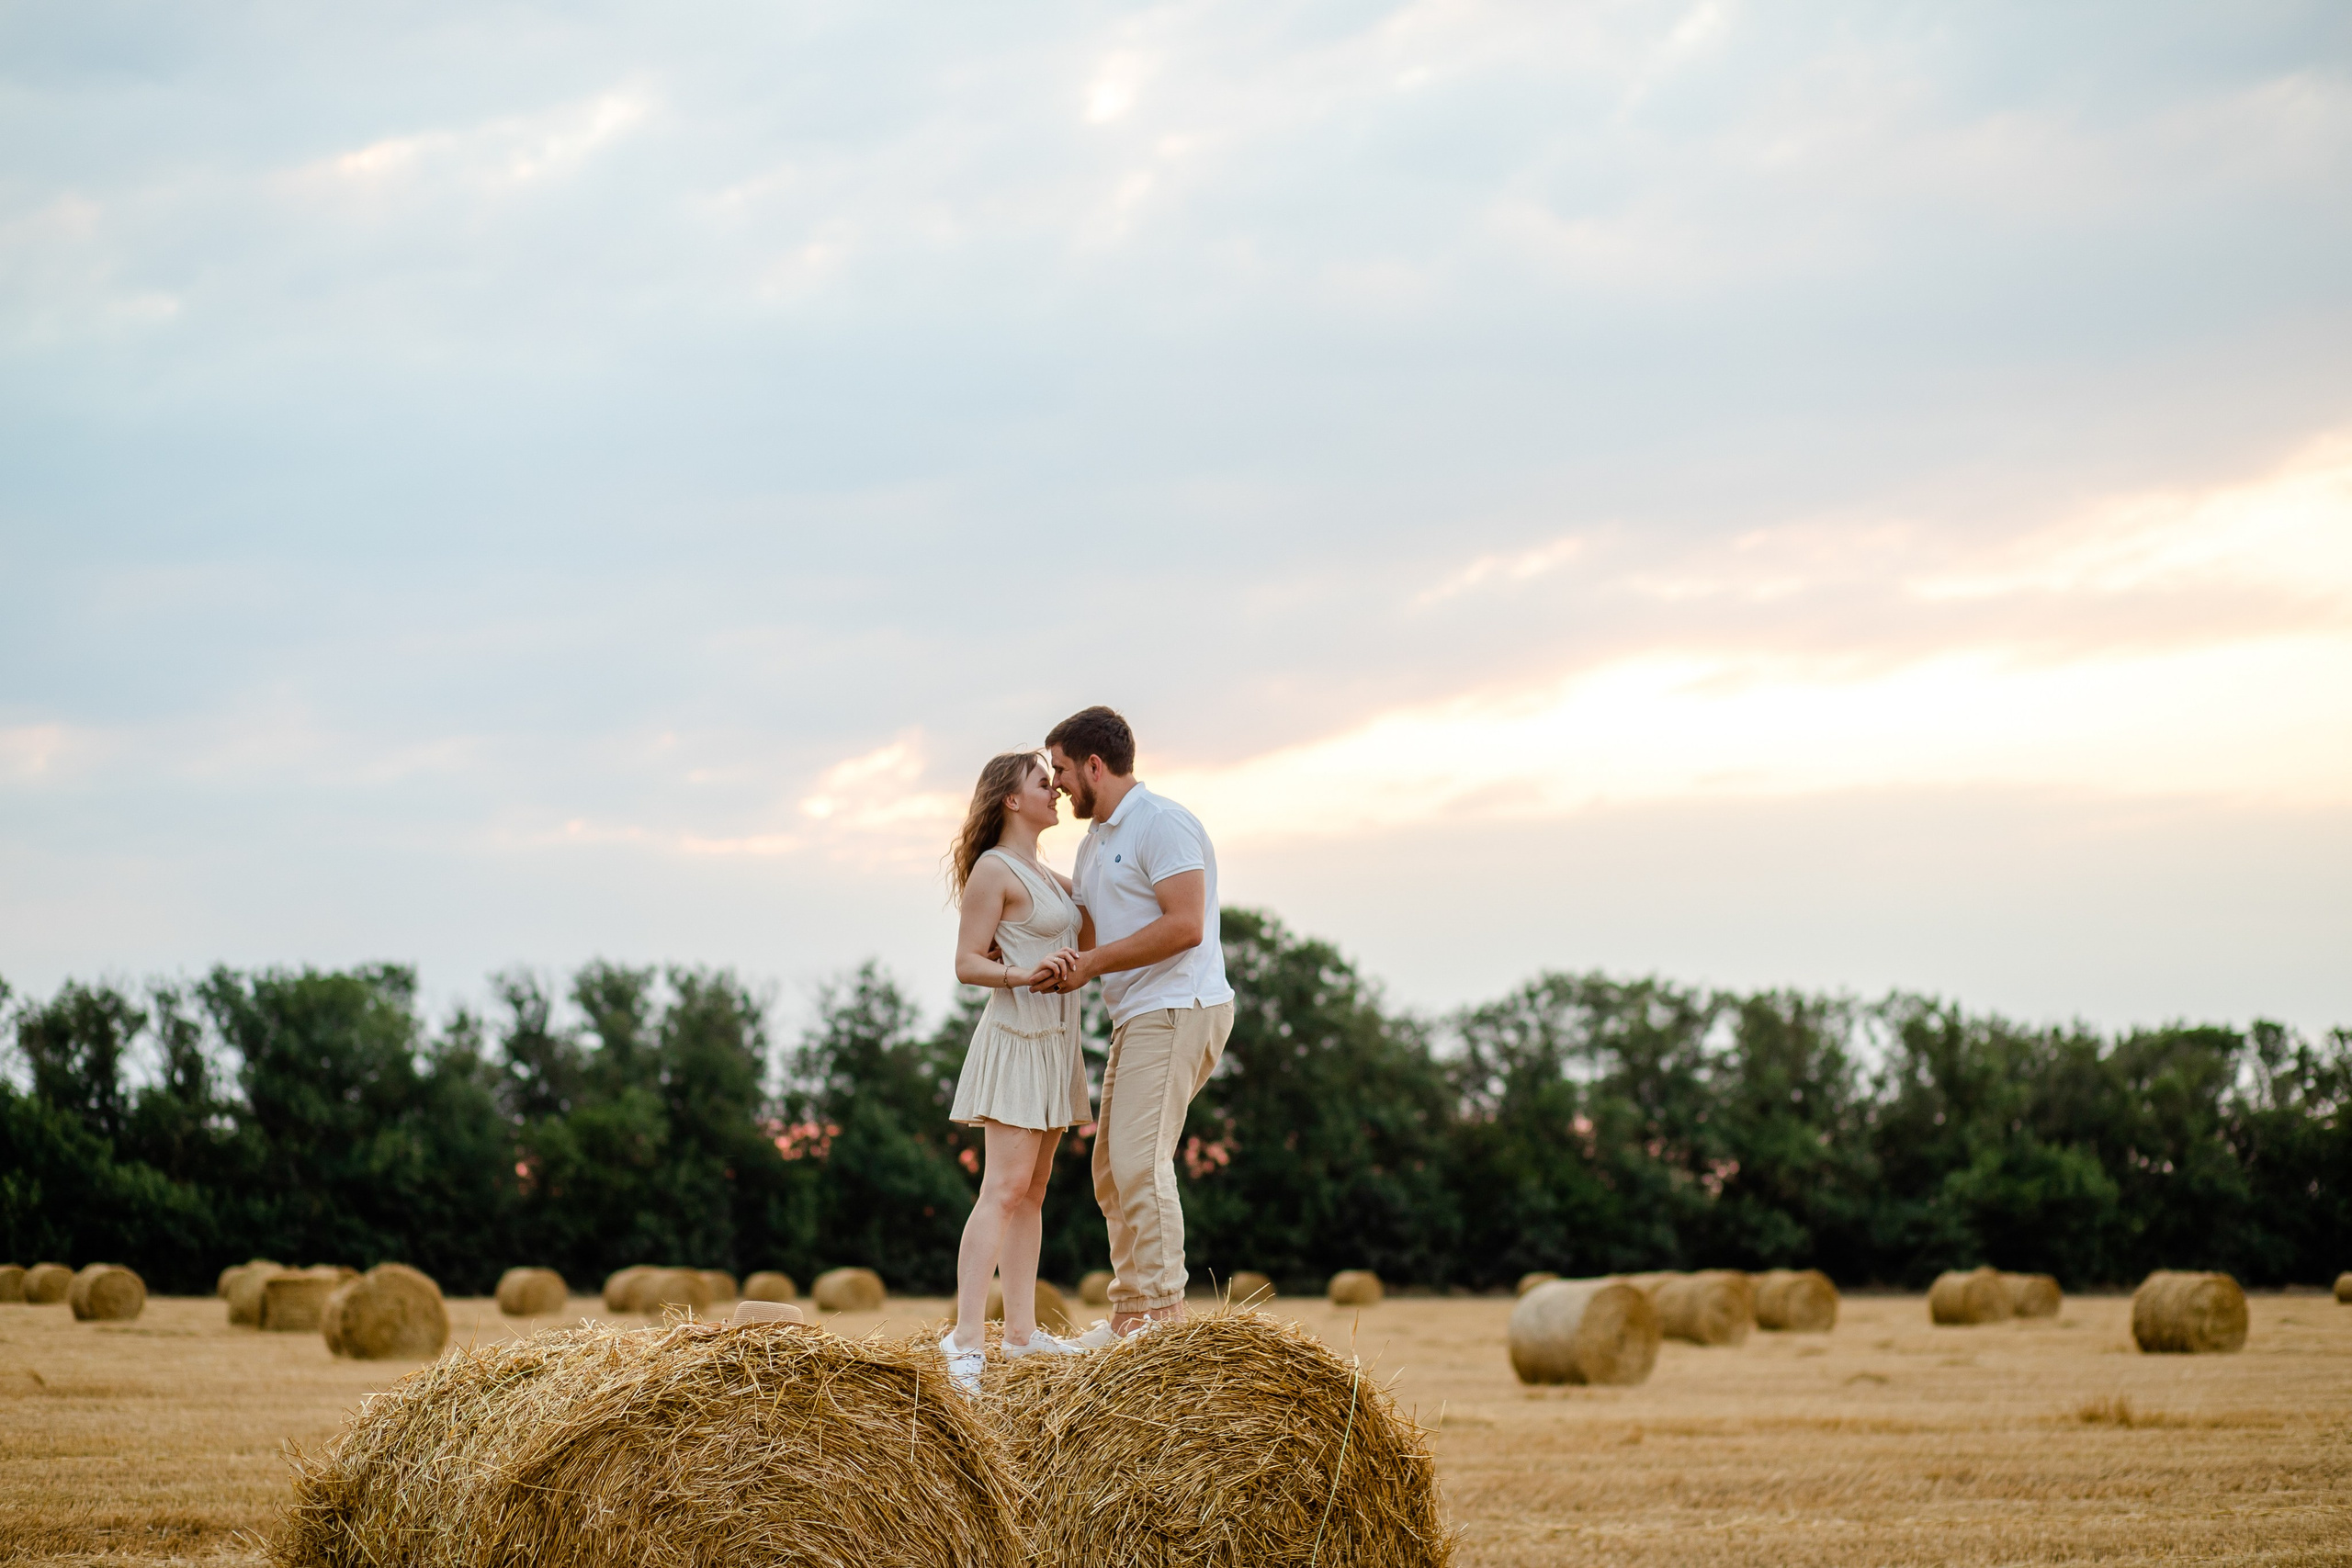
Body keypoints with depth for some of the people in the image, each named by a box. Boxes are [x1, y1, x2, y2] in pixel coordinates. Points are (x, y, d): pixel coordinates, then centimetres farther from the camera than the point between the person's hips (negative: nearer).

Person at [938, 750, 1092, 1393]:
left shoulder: (1048, 877, 18)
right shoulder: (993, 869, -8)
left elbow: (1083, 949, 23)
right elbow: (967, 963, -12)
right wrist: (1020, 975, -29)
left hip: (1055, 1041, 9)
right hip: (1017, 1034, -9)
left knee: (1033, 1190, 9)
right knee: (1004, 1188, -15)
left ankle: (1021, 1329, 12)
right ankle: (966, 1338, -20)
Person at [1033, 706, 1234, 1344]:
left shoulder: (1162, 823, -11)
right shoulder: (1094, 842, 20)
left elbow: (1184, 926, -20)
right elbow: (1084, 933, 21)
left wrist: (1091, 965, -16)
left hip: (1178, 1009, -10)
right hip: (1137, 1018, 10)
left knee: (1138, 1155, -18)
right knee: (1112, 1164, 9)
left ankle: (1164, 1313, -19)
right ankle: (1128, 1317, 13)